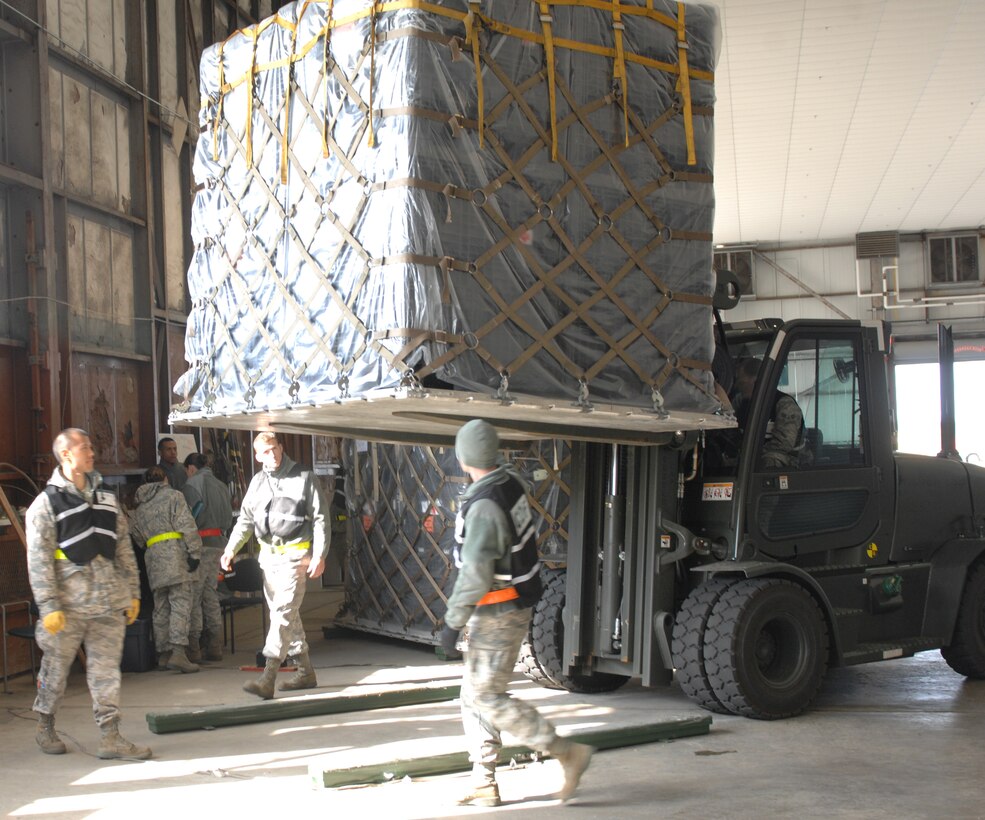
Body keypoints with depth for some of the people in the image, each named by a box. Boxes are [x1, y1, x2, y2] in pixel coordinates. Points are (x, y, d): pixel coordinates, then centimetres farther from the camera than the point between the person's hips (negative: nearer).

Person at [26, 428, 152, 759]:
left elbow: (124, 548, 15)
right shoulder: (47, 502, -5)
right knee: (56, 669, 10)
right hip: (69, 606, -4)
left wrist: (133, 592, 11)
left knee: (106, 670, 3)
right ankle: (45, 728, 30)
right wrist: (49, 606, -15)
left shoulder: (106, 497, 13)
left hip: (109, 605, 4)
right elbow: (38, 560, -9)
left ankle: (110, 738, 7)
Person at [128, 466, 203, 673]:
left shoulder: (138, 508, 21)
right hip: (175, 555, -6)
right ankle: (178, 652, -19)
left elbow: (138, 538, 20)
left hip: (153, 559, 6)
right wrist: (195, 552, -9)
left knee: (161, 608, 12)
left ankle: (163, 653, 15)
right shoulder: (173, 495, 2)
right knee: (180, 604, -9)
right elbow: (187, 526, -8)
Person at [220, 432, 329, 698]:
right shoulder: (258, 481, 13)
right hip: (269, 554, 7)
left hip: (295, 554, -6)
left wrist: (319, 556, -13)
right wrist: (230, 549, 2)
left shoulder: (304, 478, -2)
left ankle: (267, 680, -21)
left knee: (283, 612, -14)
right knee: (284, 613, 11)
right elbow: (245, 520, 16)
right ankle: (306, 673, 24)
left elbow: (321, 520, -4)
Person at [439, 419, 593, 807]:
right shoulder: (510, 481, 2)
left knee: (485, 696, -5)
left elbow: (476, 573, -28)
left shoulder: (484, 506, -25)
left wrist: (453, 621, -21)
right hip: (516, 604, 9)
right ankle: (484, 785, 15)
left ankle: (568, 752, 1)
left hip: (500, 611, -9)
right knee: (474, 696, 12)